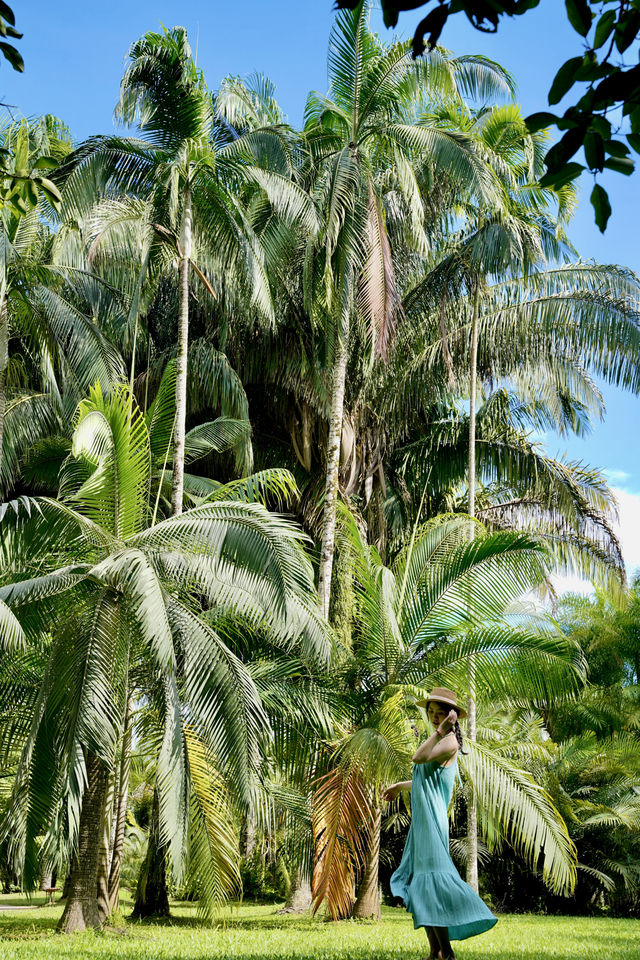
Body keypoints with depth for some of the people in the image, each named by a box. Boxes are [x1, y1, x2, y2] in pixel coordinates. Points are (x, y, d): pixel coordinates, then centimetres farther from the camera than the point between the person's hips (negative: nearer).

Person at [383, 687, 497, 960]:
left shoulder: (450, 742, -10)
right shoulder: (439, 740, 19)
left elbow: (419, 757, -25)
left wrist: (442, 730, -21)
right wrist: (399, 786, 44)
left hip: (432, 820, -10)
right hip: (422, 820, 10)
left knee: (431, 883, -13)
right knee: (419, 885, 10)